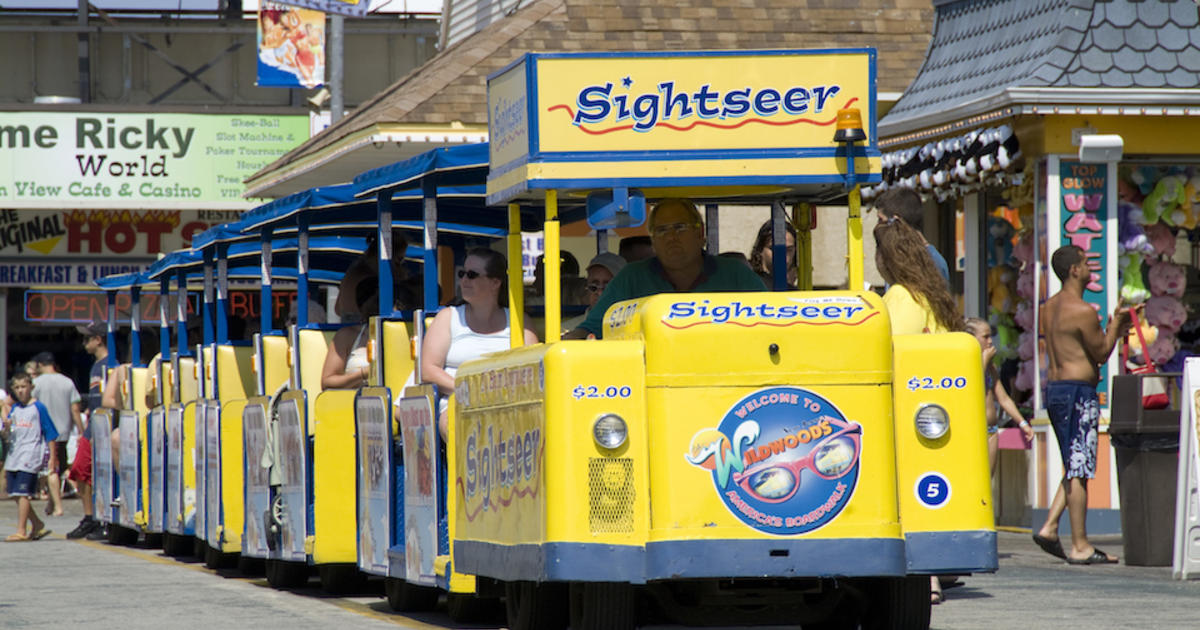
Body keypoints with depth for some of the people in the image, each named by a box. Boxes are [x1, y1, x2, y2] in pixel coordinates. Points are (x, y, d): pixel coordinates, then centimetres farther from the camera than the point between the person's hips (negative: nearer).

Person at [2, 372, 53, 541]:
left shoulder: (38, 408, -2)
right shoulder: (15, 408, 14)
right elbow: (8, 433, 15)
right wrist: (6, 425, -9)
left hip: (30, 454, -7)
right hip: (14, 454, 7)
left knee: (22, 493, -12)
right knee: (15, 495, 8)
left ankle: (21, 531, -12)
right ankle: (37, 525, 22)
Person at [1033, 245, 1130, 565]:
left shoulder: (1049, 308, 13)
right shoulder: (1083, 311, -15)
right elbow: (1101, 353, -8)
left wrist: (1112, 330, 23)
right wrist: (1115, 324, 4)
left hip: (1054, 388, 9)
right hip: (1078, 392, -9)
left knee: (1075, 468, 17)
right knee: (1078, 470, -5)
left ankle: (1049, 528, 8)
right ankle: (1080, 546, -3)